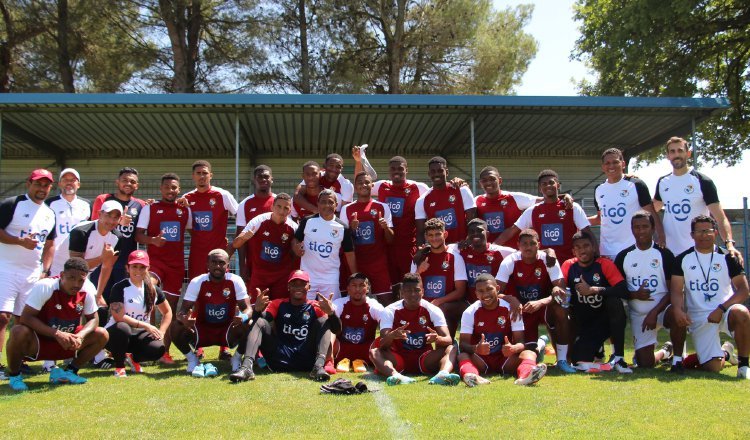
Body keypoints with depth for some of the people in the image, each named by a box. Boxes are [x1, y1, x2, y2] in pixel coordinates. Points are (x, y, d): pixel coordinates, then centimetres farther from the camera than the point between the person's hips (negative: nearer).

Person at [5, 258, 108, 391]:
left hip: (66, 343, 5)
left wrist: (80, 336, -22)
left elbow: (93, 319, 0)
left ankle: (69, 372, 7)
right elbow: (26, 318, -27)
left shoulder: (87, 291, -10)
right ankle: (14, 376, -7)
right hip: (37, 342, -5)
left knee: (101, 335, -8)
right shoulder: (44, 287, -24)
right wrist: (57, 334, -34)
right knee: (19, 332, -36)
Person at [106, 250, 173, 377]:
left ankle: (134, 358, 10)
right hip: (115, 333, -4)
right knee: (122, 328, -40)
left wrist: (161, 332, -2)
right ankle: (119, 366, -14)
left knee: (159, 349, -26)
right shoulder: (120, 288, -12)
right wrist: (146, 325, -22)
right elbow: (118, 317, -21)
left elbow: (167, 312, 14)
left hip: (139, 334, 4)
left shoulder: (153, 290, 4)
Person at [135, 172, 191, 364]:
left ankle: (164, 352, 14)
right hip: (155, 260, -3)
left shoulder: (185, 210, 11)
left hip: (177, 264, 4)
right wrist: (152, 240, -21)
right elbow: (138, 235, -2)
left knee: (171, 308, 5)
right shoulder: (150, 208, 3)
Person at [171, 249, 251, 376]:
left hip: (227, 332, 0)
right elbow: (183, 310, -14)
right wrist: (183, 318, -40)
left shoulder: (235, 281, -11)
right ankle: (192, 360, 0)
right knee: (177, 328, -27)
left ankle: (236, 360, -2)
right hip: (201, 331, 0)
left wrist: (243, 317, -40)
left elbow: (247, 308, -14)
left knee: (248, 326, -29)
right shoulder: (197, 282, -11)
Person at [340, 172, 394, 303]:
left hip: (379, 264, -1)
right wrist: (351, 229, -10)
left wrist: (385, 227, -16)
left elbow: (390, 240, 5)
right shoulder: (347, 209, 7)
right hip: (356, 264, 1)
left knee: (386, 300, -7)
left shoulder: (382, 207, 5)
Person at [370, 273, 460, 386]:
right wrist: (392, 336, -40)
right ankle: (395, 375, -55)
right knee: (374, 352, -27)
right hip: (398, 359, -1)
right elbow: (382, 345, -17)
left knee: (452, 348, -22)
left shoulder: (433, 310, -5)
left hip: (425, 360, 1)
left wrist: (437, 339, -39)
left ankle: (443, 374, -53)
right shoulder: (390, 311, -7)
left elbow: (448, 340, -15)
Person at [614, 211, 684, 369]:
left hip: (662, 308, -2)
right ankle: (665, 351, 33)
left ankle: (677, 359, -16)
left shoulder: (664, 254, -2)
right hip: (638, 314, 2)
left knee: (676, 313, -39)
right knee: (645, 364, -4)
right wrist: (634, 295, -14)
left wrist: (654, 312, -18)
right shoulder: (623, 256, 4)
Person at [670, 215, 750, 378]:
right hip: (699, 318, 0)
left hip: (725, 311, 0)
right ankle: (724, 353, 28)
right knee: (712, 367, -13)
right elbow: (676, 290, -1)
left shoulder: (727, 257, 3)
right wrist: (678, 309, -23)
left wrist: (721, 309, -19)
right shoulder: (683, 259, 5)